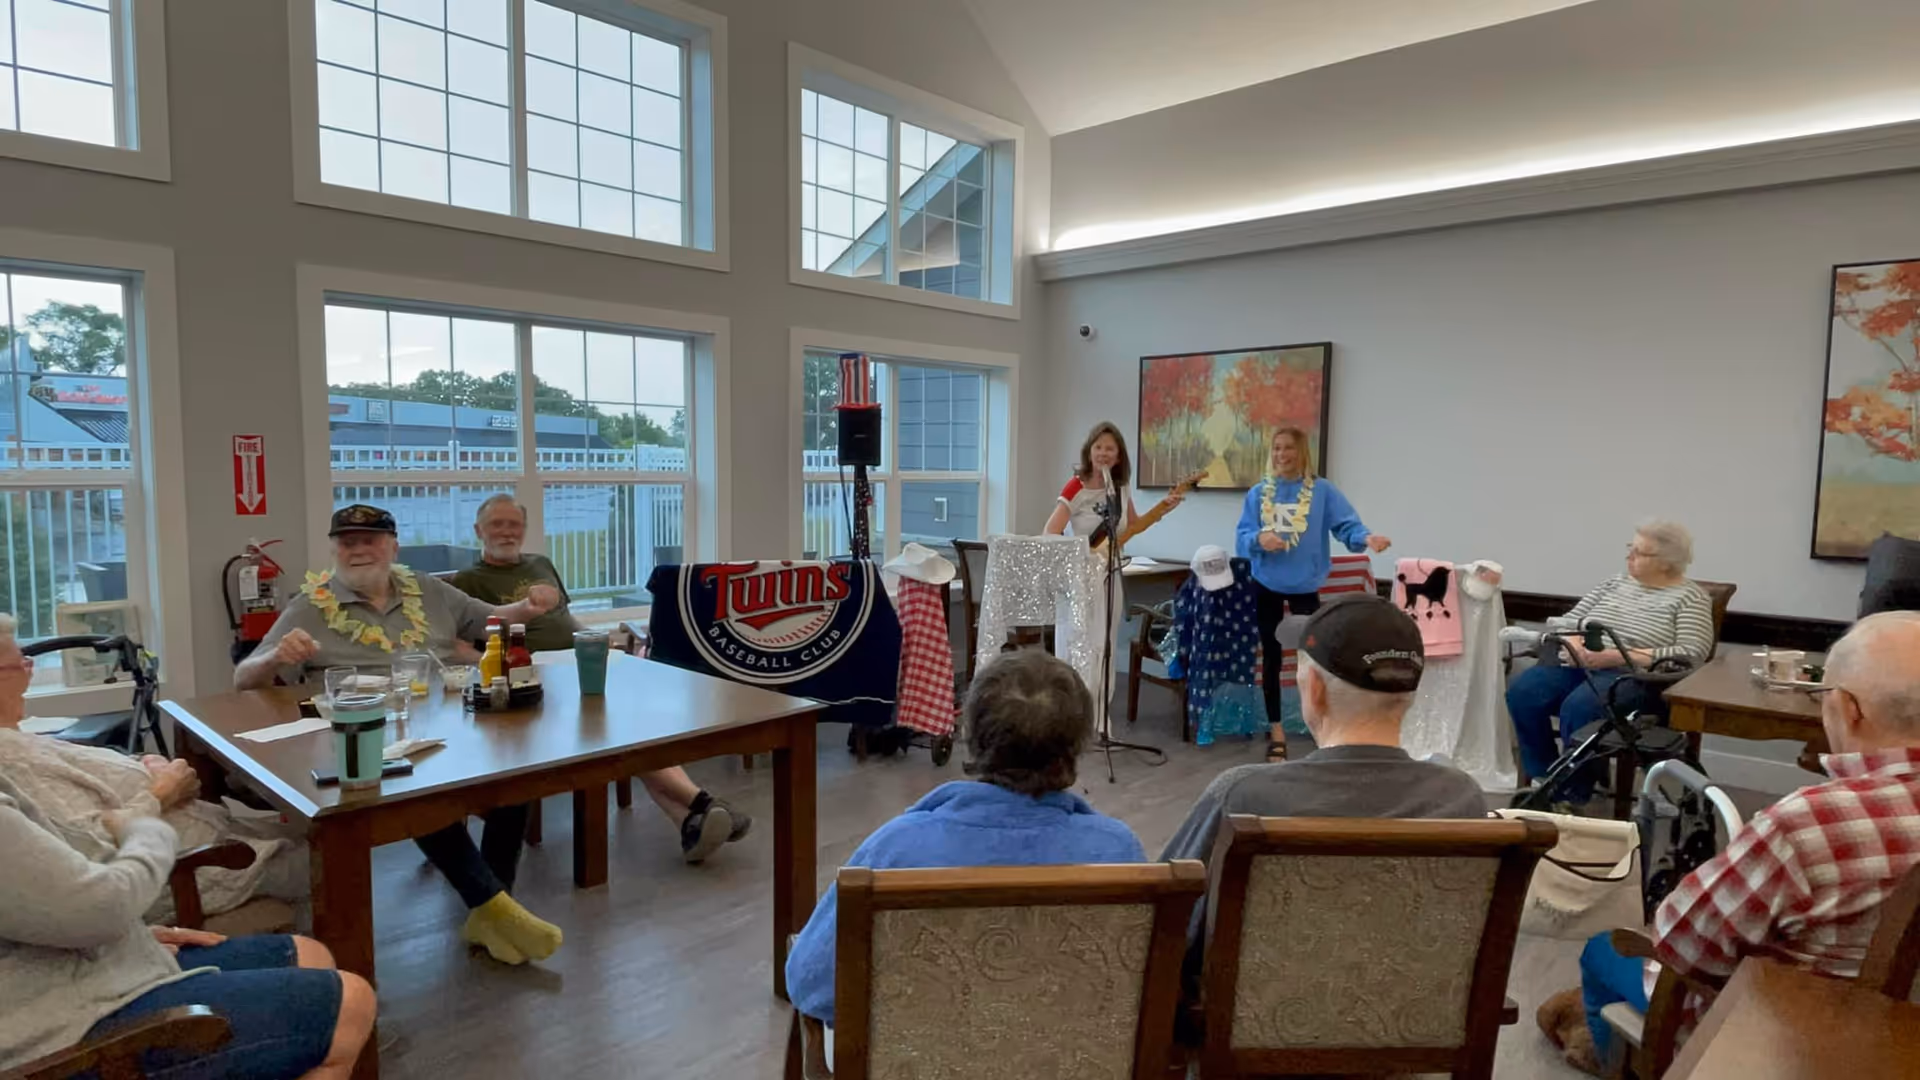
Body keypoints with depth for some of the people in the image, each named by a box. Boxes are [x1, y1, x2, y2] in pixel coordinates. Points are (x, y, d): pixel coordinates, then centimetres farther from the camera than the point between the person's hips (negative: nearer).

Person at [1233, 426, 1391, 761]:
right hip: (1266, 584, 2)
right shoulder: (1258, 493, 1)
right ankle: (1276, 729, 20)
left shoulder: (1322, 490, -4)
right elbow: (1241, 538, -4)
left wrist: (1366, 538, -37)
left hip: (1304, 584, -2)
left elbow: (1346, 524, -16)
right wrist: (1258, 539, -26)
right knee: (1271, 656, 9)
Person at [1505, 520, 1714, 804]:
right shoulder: (1616, 583, 19)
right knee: (1522, 691, -23)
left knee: (1580, 706, -36)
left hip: (1636, 676, -5)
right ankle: (1544, 781, -10)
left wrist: (1620, 657, -19)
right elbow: (1569, 620, 16)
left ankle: (1574, 792, -16)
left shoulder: (1690, 597, 4)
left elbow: (1692, 654, -10)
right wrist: (1573, 645, -9)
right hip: (1580, 665, 5)